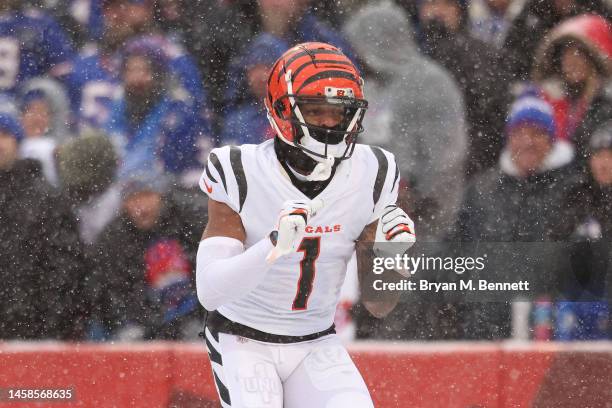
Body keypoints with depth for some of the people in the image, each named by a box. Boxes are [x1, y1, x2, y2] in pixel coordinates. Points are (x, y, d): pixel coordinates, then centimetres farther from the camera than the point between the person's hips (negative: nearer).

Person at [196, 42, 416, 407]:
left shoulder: (370, 178, -7)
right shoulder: (242, 176, -17)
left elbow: (379, 306, -1)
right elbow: (209, 291, -26)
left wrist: (390, 253, -21)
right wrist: (274, 245, -41)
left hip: (317, 346, 3)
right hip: (243, 340, -3)